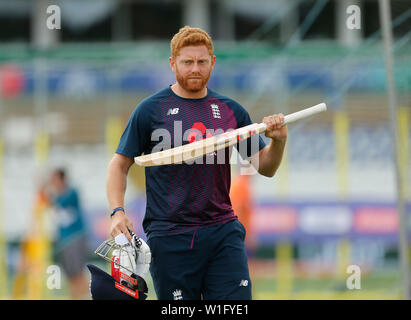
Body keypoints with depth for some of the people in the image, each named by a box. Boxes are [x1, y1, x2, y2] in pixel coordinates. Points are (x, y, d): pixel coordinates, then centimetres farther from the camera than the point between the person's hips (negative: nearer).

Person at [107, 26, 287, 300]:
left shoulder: (231, 111, 10)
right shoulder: (150, 110, 1)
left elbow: (264, 168, 15)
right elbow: (119, 165, 6)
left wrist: (279, 141, -6)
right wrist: (118, 212, -9)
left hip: (224, 233, 2)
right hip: (170, 235, -2)